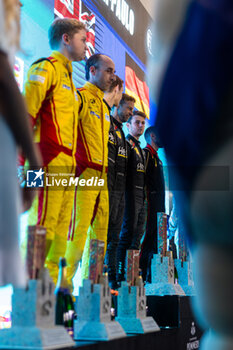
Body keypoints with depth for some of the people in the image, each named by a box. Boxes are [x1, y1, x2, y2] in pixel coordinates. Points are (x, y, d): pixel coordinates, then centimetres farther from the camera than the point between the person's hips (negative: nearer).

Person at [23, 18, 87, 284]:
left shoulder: (67, 75, 26)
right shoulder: (46, 68, -1)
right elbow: (26, 114, -12)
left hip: (67, 165, 9)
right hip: (50, 162, -9)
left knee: (61, 226, 7)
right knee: (43, 224, -13)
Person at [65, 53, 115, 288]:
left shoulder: (104, 106, 24)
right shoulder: (80, 97, -3)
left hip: (101, 178, 9)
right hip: (84, 174, -9)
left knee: (100, 232, 8)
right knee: (78, 229, -12)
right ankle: (64, 282, -9)